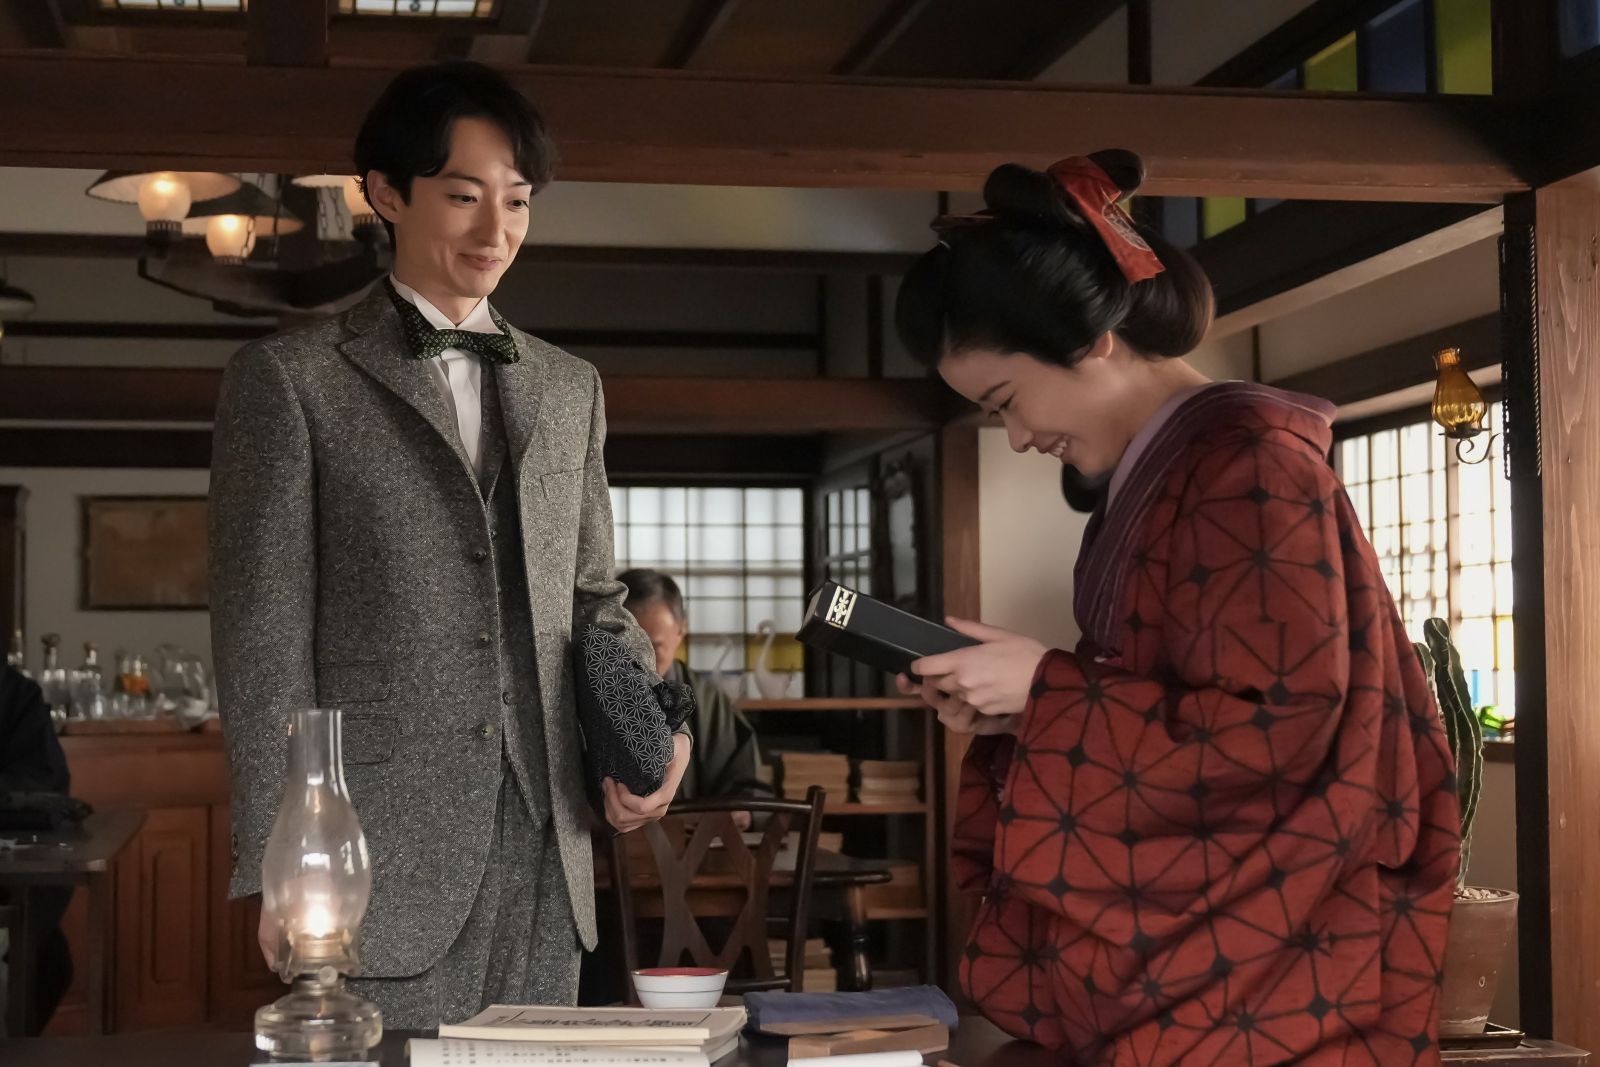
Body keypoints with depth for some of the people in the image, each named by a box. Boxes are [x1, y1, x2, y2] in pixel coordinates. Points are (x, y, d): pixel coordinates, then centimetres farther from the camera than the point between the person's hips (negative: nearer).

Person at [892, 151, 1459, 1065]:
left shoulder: (1247, 461, -14)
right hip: (1182, 940, 8)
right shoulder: (1157, 476, 14)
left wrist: (1044, 691, -15)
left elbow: (1275, 729, -20)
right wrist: (1015, 708, 2)